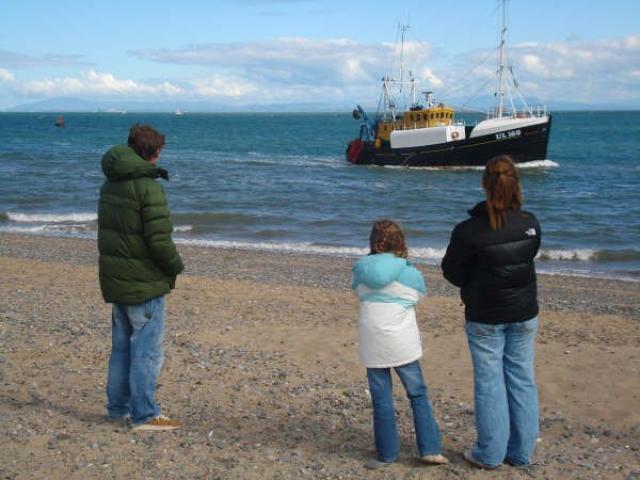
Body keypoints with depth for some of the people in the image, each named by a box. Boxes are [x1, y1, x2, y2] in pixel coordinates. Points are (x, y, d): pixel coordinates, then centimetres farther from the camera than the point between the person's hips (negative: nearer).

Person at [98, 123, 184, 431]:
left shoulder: (110, 184, 9)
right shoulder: (148, 188, -18)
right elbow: (160, 240, -22)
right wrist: (175, 267, -4)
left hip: (114, 279, 8)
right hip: (143, 283, -8)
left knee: (122, 346, 17)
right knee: (147, 349, 0)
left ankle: (118, 408, 26)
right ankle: (144, 415, 4)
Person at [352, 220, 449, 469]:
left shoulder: (361, 271, 1)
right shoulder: (410, 273, -4)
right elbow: (418, 296, 9)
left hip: (372, 344, 2)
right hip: (402, 343, -1)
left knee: (381, 400, 9)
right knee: (418, 395, 12)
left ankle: (387, 454, 17)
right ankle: (430, 449, 11)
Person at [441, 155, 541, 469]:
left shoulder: (467, 231, -20)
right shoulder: (530, 225, -9)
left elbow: (452, 272, -9)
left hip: (485, 317, -3)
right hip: (524, 313, 3)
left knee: (489, 382, 7)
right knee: (522, 379, 12)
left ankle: (490, 454, 15)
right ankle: (522, 451, 21)